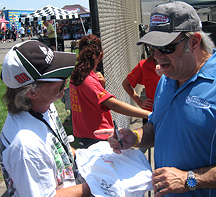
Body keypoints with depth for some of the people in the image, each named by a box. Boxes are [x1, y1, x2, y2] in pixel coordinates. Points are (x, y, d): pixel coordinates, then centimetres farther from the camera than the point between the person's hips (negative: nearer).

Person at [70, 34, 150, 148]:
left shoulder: (75, 76, 3)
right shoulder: (88, 81, -24)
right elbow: (114, 104, -35)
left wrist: (101, 84, -5)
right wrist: (150, 115, -40)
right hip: (96, 139, -9)